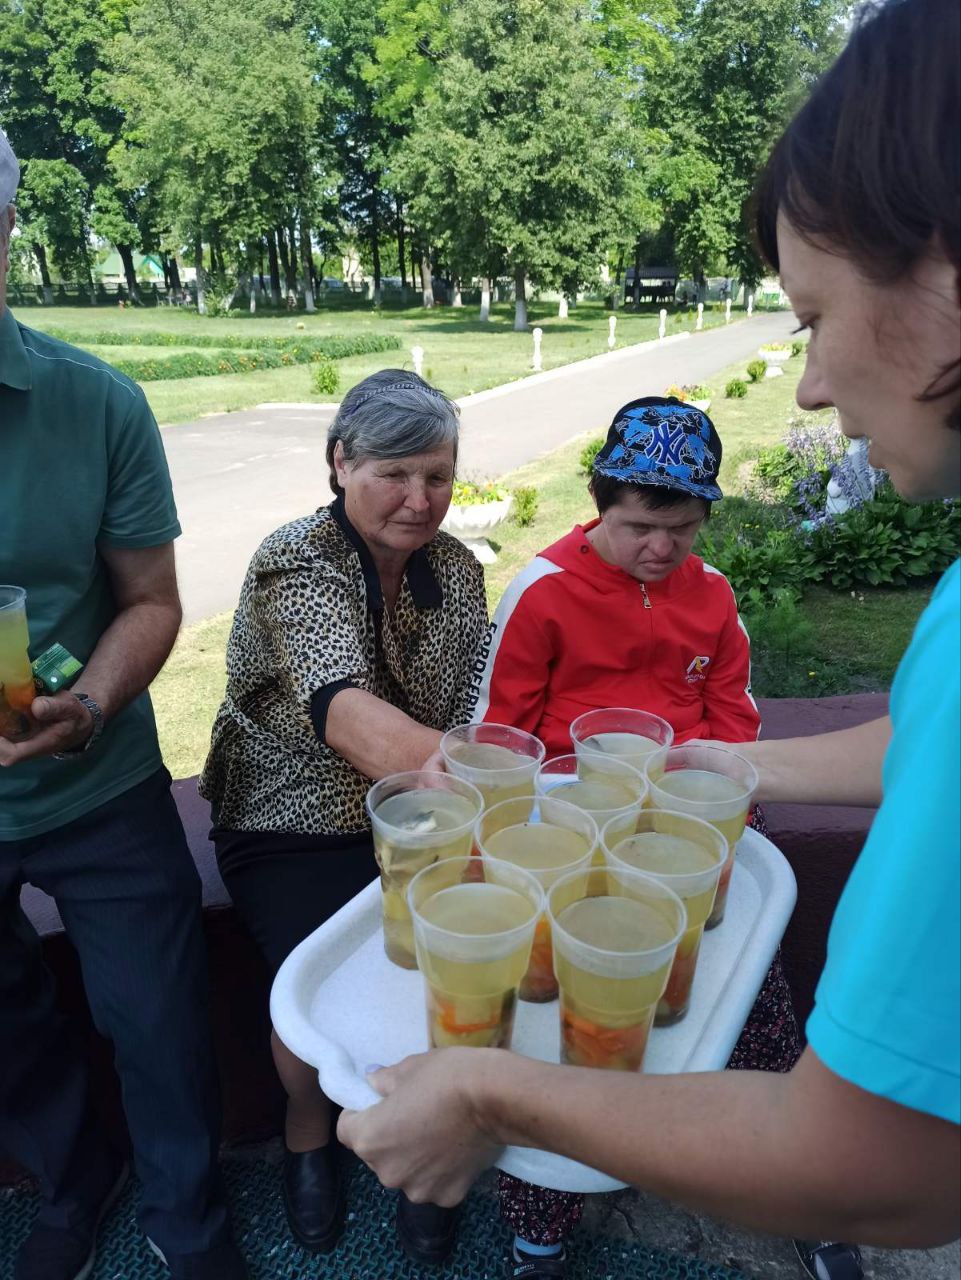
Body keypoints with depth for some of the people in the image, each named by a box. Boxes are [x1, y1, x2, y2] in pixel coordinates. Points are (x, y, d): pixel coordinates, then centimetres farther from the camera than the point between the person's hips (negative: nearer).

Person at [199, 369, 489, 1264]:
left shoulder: (457, 568, -2)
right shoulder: (296, 563, -21)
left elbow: (468, 715, 2)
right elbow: (351, 720, -38)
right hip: (291, 829, -3)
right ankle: (308, 1131, 17)